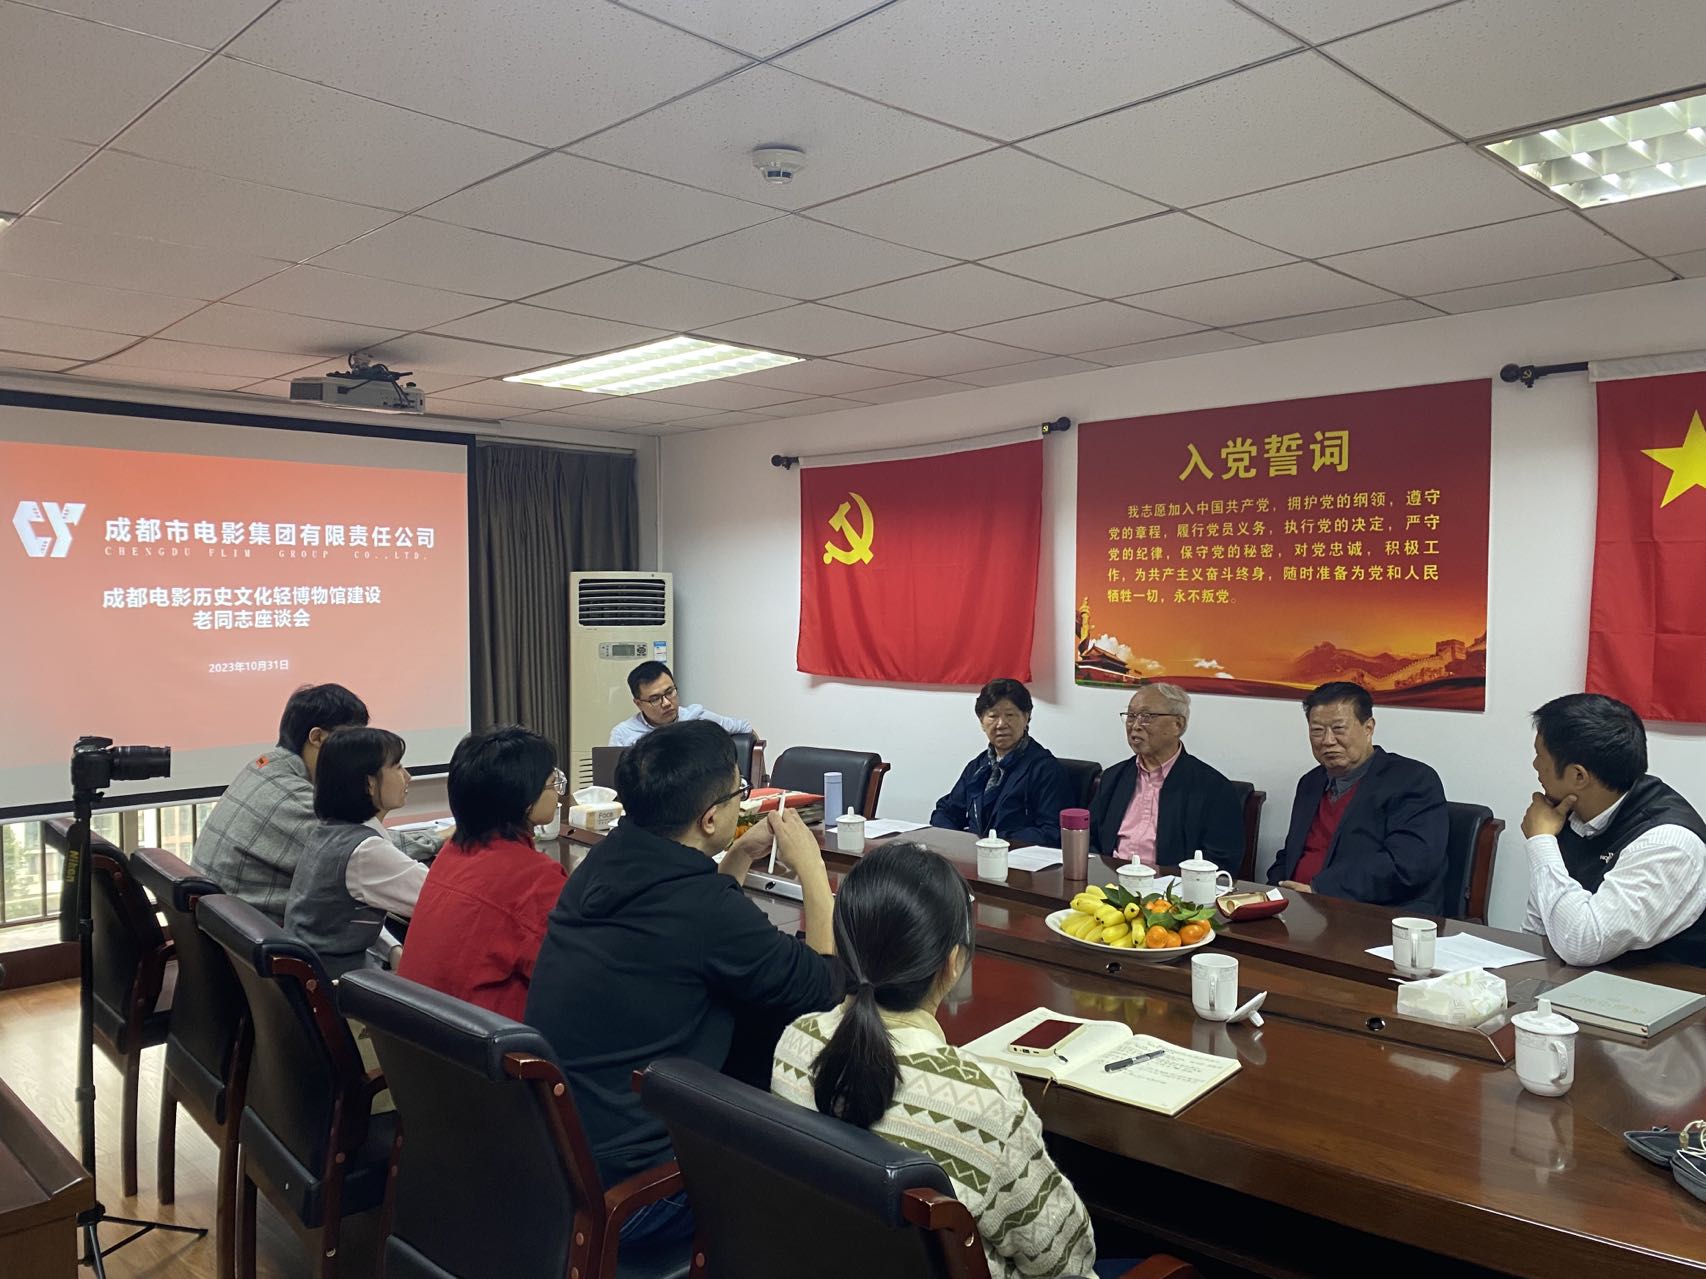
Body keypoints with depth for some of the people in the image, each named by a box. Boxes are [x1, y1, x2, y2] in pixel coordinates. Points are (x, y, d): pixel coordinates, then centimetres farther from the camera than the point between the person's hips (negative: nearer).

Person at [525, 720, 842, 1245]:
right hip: (614, 1193, -7)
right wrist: (810, 866, -2)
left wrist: (742, 856, 15)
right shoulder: (706, 908, -25)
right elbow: (829, 986, -10)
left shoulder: (604, 864, -1)